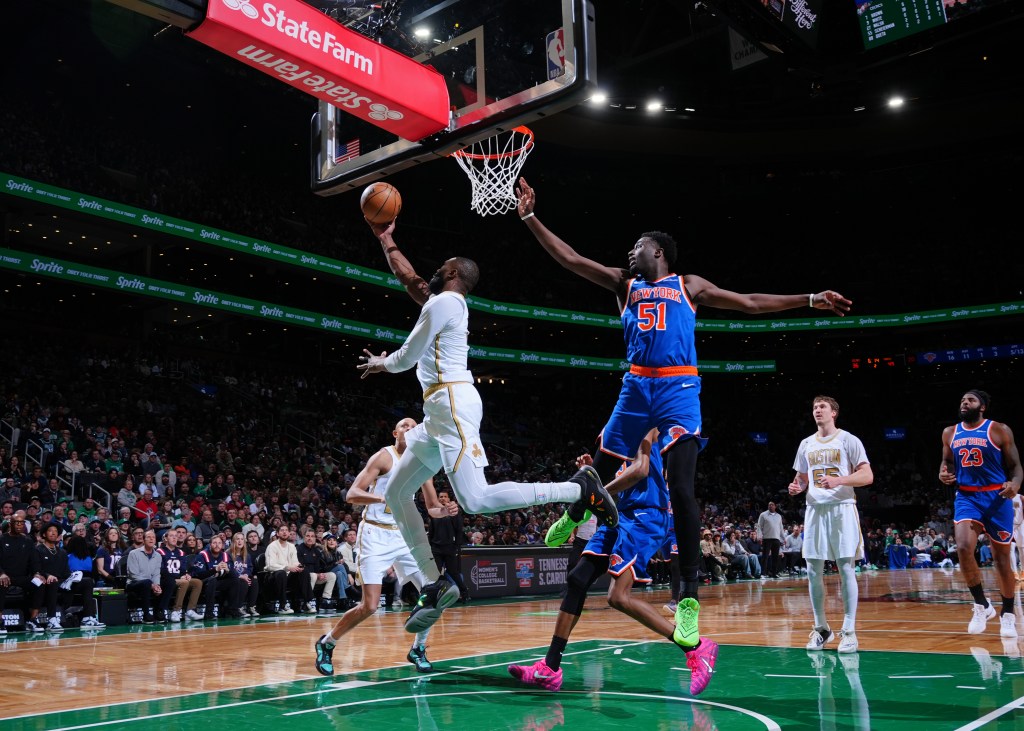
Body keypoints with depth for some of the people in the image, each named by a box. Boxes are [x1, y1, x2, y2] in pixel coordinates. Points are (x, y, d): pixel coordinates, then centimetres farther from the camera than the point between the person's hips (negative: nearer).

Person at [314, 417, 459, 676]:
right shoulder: (384, 456, -10)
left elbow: (432, 508, 15)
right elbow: (352, 494, -17)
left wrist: (445, 510, -8)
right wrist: (384, 497, -33)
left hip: (404, 534, 6)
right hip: (376, 534, -6)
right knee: (370, 605, -12)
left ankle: (418, 649, 17)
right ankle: (326, 643, 10)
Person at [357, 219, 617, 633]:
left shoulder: (443, 302, -6)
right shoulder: (446, 302, 21)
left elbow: (407, 358, -5)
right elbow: (407, 278, 35)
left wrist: (380, 364, 16)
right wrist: (386, 239, 40)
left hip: (452, 404, -10)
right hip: (440, 411, 10)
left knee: (475, 500, -22)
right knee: (397, 492, 11)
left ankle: (579, 488, -16)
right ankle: (436, 583, 7)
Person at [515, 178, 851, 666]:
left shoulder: (689, 286, 15)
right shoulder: (624, 282, 19)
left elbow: (750, 302, 16)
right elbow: (570, 259, 12)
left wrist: (809, 300, 10)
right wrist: (530, 217, 5)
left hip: (679, 390, -3)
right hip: (636, 388, 3)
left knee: (681, 489, -14)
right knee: (602, 469, 10)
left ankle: (689, 598, -12)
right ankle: (574, 516, 46)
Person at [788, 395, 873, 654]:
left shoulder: (848, 440, 0)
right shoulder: (806, 444, 15)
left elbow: (867, 476, -6)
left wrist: (839, 480, -22)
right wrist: (797, 487, -1)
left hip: (842, 508, -5)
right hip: (815, 509, 5)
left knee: (846, 568, -7)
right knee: (813, 571, 3)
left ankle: (849, 630, -1)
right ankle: (821, 628, 15)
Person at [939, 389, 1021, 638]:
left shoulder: (999, 430, -4)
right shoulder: (950, 433, 8)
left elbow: (1015, 465, -3)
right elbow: (947, 461, 20)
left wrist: (1015, 484, -24)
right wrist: (944, 473, -3)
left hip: (997, 497, -2)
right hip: (966, 497, 2)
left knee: (1001, 558, 7)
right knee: (963, 548, -19)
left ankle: (1008, 615, 23)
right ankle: (982, 606, -1)